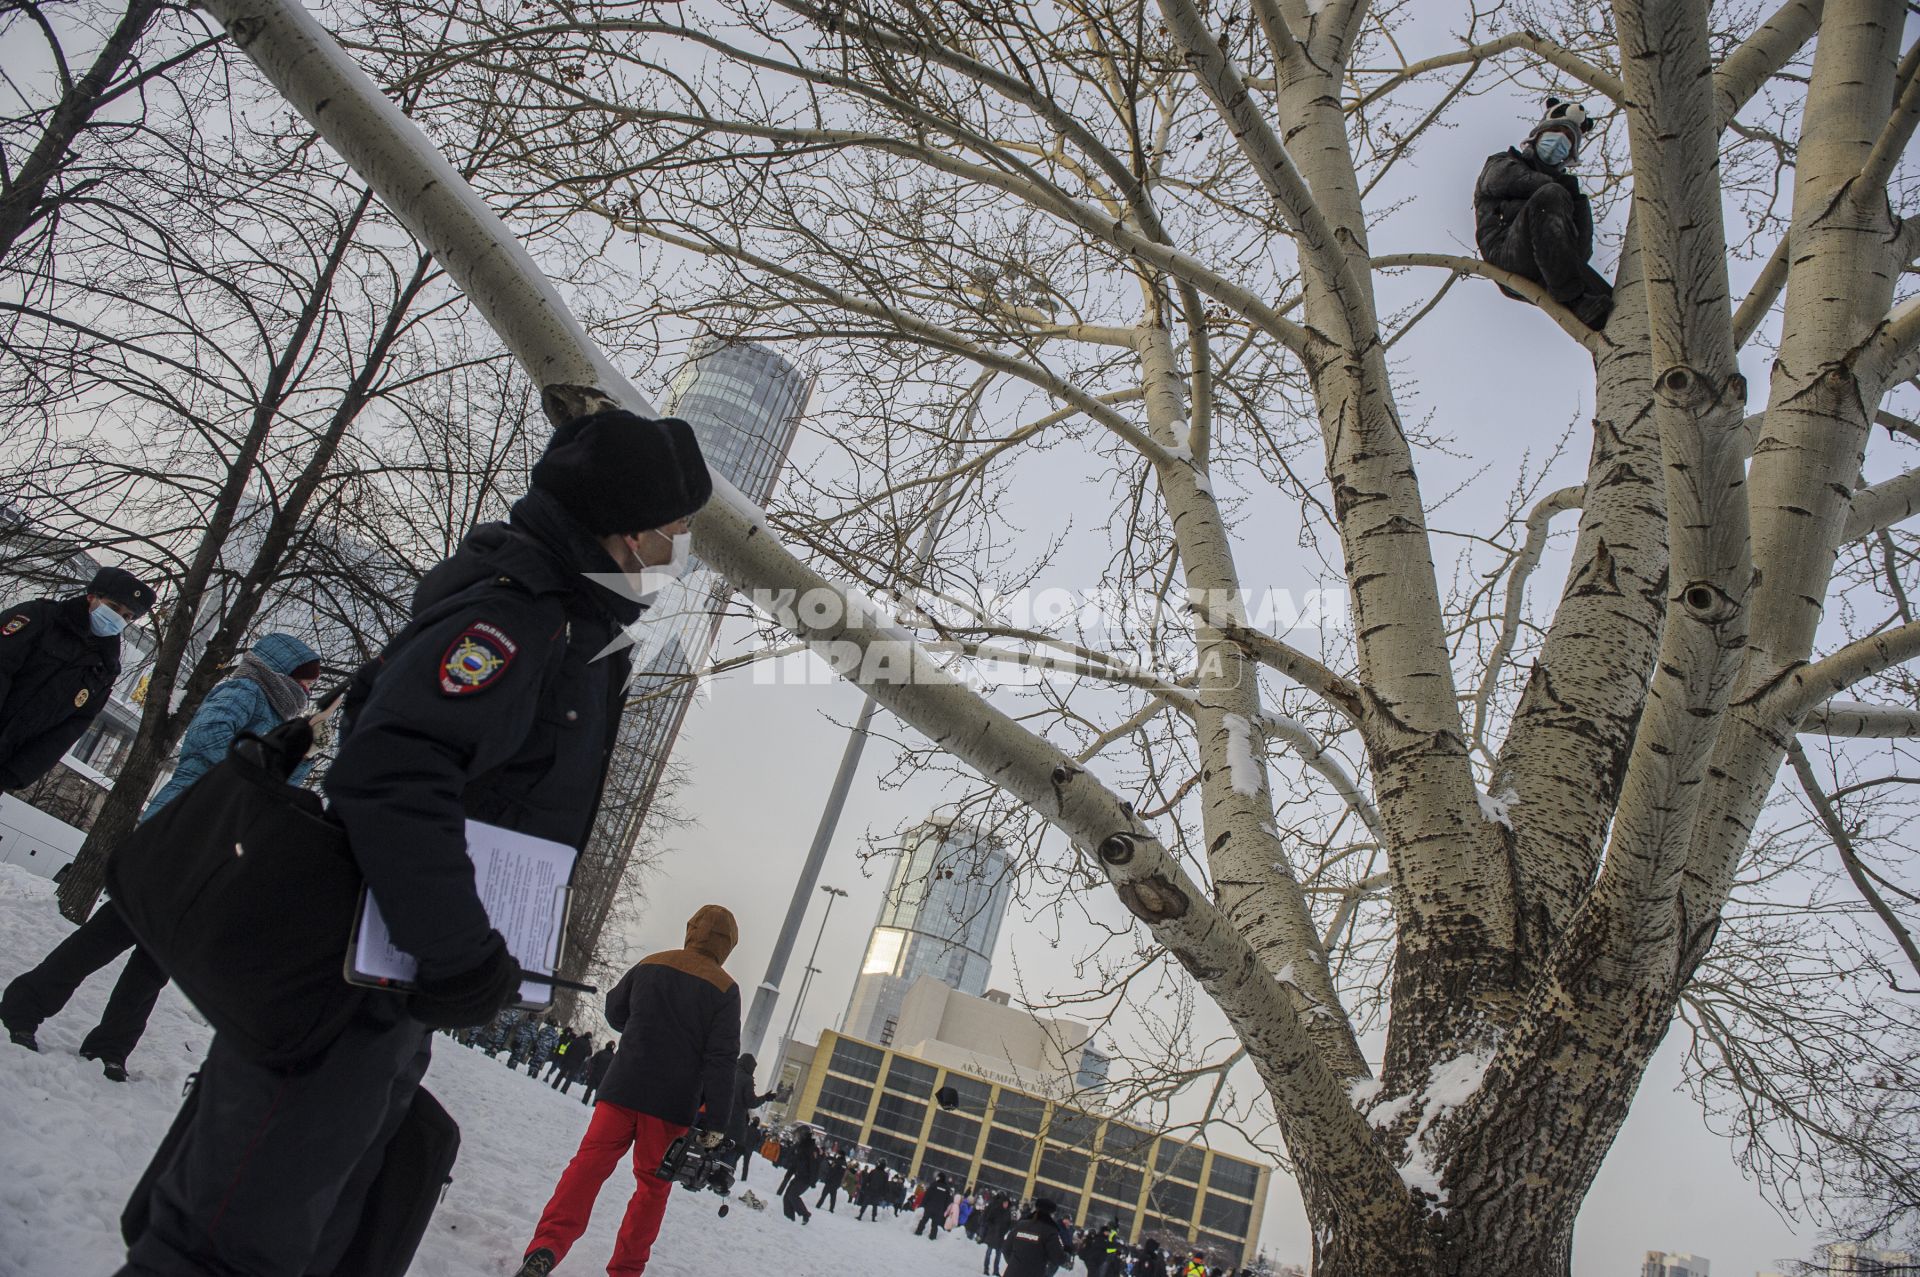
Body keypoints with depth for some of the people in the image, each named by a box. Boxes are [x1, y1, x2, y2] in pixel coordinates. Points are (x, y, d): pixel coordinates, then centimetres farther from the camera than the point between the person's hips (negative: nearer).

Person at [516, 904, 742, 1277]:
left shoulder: (650, 965, 5)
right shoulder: (725, 989, -5)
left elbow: (614, 1012, 18)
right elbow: (721, 1059, -10)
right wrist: (717, 1123, -7)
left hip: (624, 1087, 2)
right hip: (673, 1104, -2)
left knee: (590, 1163, 0)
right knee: (653, 1184, 12)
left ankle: (547, 1247, -16)